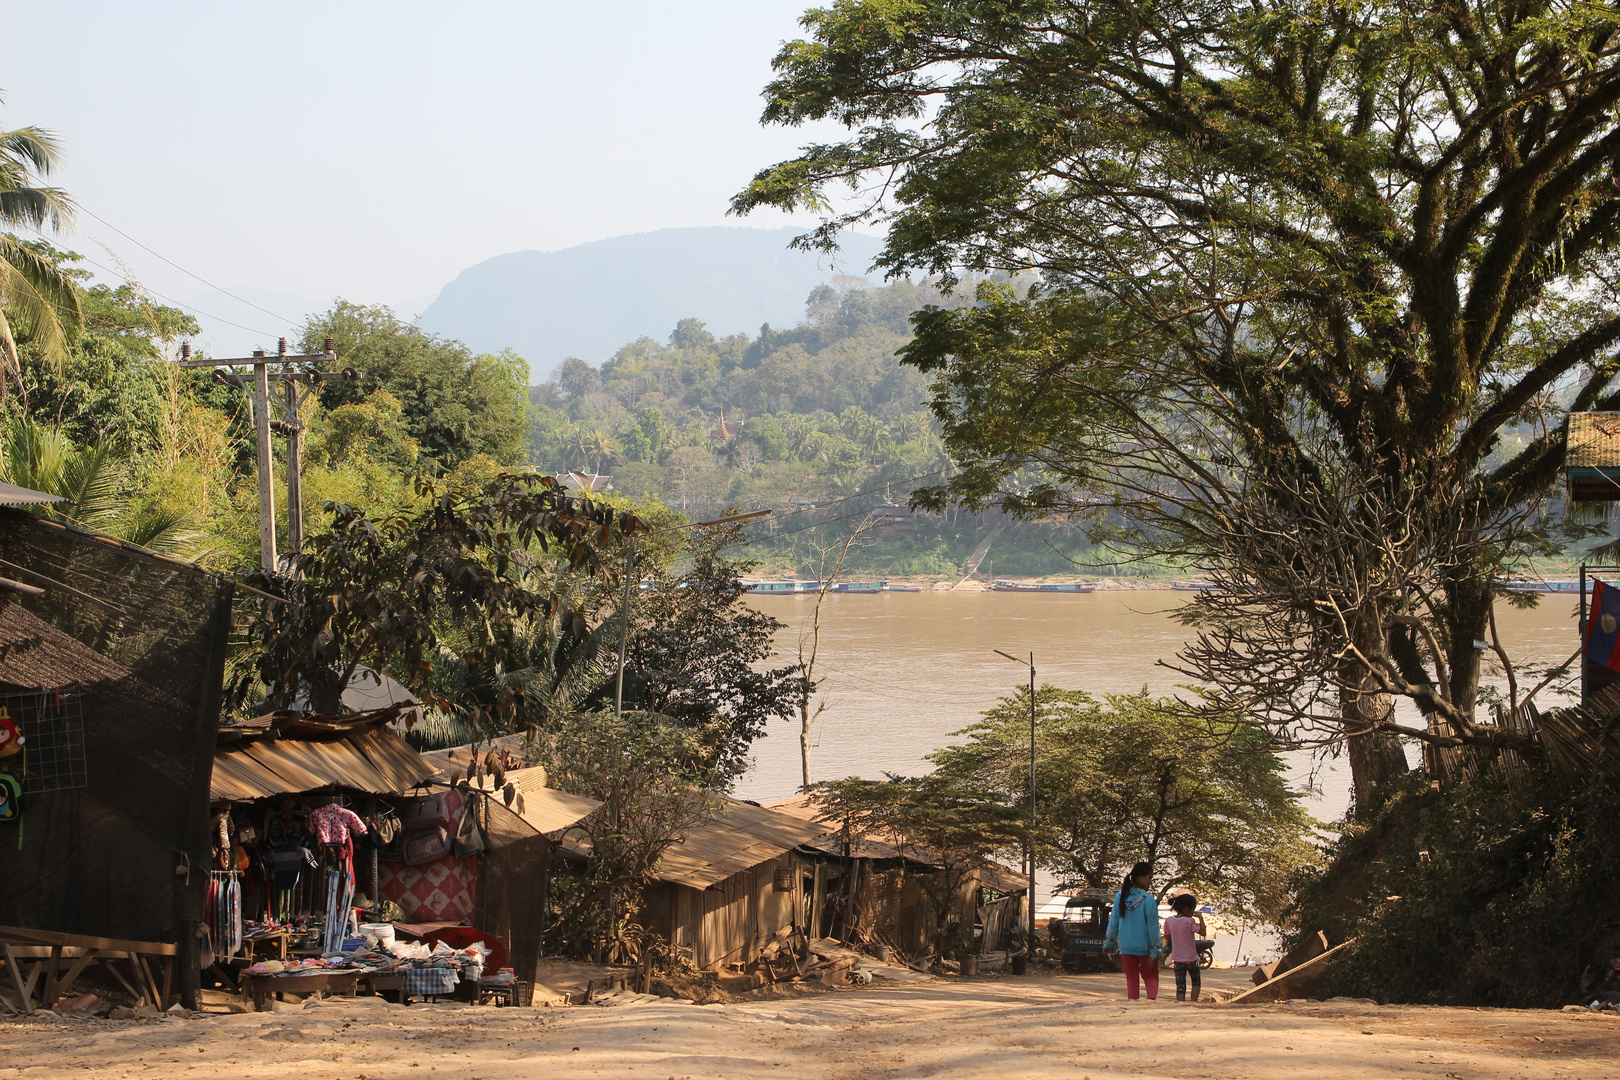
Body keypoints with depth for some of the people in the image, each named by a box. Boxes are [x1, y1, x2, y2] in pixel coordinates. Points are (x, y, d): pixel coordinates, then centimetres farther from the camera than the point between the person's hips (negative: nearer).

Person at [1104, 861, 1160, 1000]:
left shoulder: (1120, 897, -2)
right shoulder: (1148, 899, -15)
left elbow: (1113, 923, 4)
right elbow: (1152, 926, -13)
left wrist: (1109, 944, 14)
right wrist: (1154, 951, -11)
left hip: (1126, 947, 3)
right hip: (1144, 947, -3)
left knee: (1131, 978, 15)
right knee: (1150, 977, 10)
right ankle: (1152, 997, -11)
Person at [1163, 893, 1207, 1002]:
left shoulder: (1169, 920, -2)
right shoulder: (1189, 921, -17)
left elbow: (1167, 937, 8)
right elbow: (1203, 932, -21)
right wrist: (1201, 918, -13)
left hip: (1177, 959, 3)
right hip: (1191, 958, -3)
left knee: (1180, 987, 5)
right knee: (1196, 982, 18)